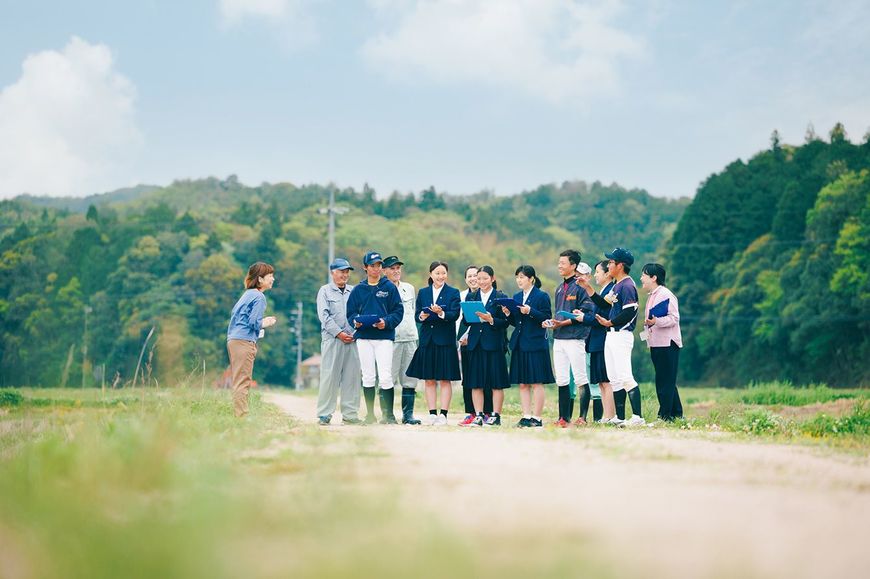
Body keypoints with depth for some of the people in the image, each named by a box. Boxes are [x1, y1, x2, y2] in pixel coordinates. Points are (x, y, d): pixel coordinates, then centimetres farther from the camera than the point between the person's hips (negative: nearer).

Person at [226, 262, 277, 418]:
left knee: (239, 381, 10)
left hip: (233, 339, 9)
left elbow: (235, 316, 22)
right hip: (244, 341, -9)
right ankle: (242, 417, -10)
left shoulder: (248, 294, 19)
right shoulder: (259, 297, -8)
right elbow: (254, 322, -16)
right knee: (242, 382, -9)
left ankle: (239, 415, 12)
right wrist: (265, 323, 5)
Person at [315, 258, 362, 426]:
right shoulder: (325, 291, 7)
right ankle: (324, 415, -4)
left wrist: (355, 332, -2)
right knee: (329, 376, -7)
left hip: (352, 338, 3)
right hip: (332, 338, -3)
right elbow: (324, 316, -2)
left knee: (352, 376, 1)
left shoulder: (354, 291, 17)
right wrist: (339, 333, -10)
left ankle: (350, 414, 5)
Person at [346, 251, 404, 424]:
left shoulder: (389, 287, 5)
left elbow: (398, 311, 1)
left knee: (385, 377, -10)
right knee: (368, 377, 5)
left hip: (384, 337, -2)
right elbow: (351, 312, 11)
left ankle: (388, 415, -5)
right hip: (363, 337, 2)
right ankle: (370, 414, 12)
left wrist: (387, 322, -16)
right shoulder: (358, 289, 11)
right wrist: (355, 321, -11)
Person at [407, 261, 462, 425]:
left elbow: (455, 315, -8)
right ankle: (432, 413, 9)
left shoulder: (453, 293, 3)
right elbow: (416, 314, 9)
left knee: (445, 379, -2)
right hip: (427, 340, 3)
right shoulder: (422, 292, 12)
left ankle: (443, 414, 0)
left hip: (445, 340, -3)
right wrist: (422, 316, -14)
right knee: (429, 379, 4)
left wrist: (441, 313, -26)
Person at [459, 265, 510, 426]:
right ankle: (479, 416, 8)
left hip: (494, 344, -4)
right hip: (475, 344, 4)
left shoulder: (500, 297, 1)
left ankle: (495, 416, 4)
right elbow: (466, 320, 10)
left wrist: (491, 320, -19)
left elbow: (505, 323, -4)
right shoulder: (471, 296, 12)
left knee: (496, 383, -1)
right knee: (475, 382, 3)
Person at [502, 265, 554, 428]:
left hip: (536, 344, -6)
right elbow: (515, 322, 16)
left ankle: (537, 418, 0)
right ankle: (526, 416, 10)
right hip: (519, 345, 7)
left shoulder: (542, 296, -4)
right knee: (522, 383, 6)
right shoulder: (517, 297, 14)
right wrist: (508, 314, -3)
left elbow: (547, 319, -10)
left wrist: (530, 312, -19)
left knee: (536, 382, -3)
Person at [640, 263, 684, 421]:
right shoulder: (651, 296, 19)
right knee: (667, 382, 12)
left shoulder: (666, 294, -10)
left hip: (668, 344, -10)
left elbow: (674, 318, -17)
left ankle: (665, 416, -9)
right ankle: (677, 414, 18)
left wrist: (656, 321, -28)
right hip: (656, 344, 10)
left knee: (665, 382, -9)